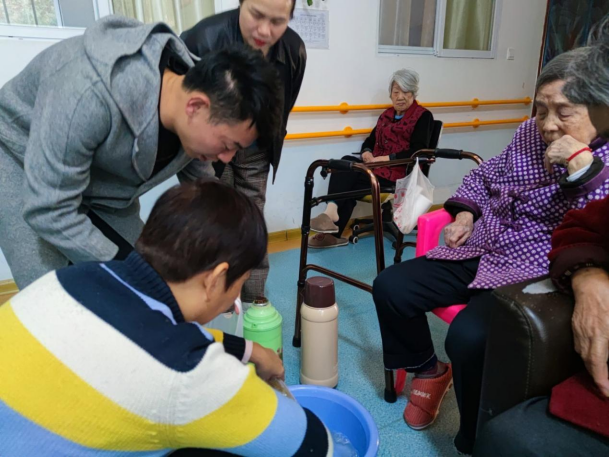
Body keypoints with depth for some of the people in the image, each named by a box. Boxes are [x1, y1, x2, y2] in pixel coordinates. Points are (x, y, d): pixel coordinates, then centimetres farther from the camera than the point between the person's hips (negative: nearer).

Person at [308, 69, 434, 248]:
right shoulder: (386, 115, 20)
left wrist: (384, 158, -18)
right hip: (377, 167, 6)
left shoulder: (423, 116, 1)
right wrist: (366, 153, -8)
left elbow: (417, 152, -11)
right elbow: (370, 140, 17)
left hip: (400, 173, -6)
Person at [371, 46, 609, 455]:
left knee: (469, 338, -33)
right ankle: (428, 370, 22)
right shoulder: (529, 134, 8)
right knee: (389, 287, -2)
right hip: (480, 253, 7)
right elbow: (485, 176, 22)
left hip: (535, 277, -6)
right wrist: (465, 214, 6)